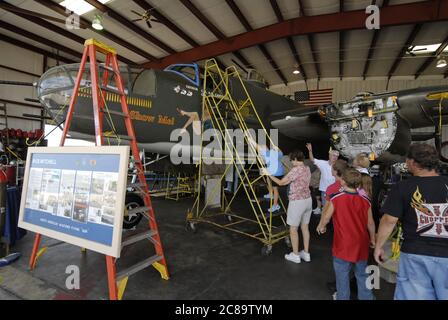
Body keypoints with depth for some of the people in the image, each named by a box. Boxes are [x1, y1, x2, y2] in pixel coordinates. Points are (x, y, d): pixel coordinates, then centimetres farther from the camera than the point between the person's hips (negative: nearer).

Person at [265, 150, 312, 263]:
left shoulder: (295, 170, -18)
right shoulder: (307, 169, 6)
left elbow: (281, 183, -10)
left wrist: (269, 175, 0)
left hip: (297, 201, -8)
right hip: (308, 200, 8)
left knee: (293, 228, 6)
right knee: (305, 227, 16)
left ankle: (295, 255, 16)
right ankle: (306, 253, 27)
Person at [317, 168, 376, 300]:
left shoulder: (336, 199, -18)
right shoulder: (365, 201, -7)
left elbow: (326, 217, -9)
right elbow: (370, 223, 1)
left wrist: (321, 226, 12)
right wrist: (372, 239, 18)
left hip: (343, 246, -4)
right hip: (361, 245, 4)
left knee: (342, 277, 13)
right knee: (362, 275, 21)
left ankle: (343, 297, 27)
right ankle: (366, 297, 35)